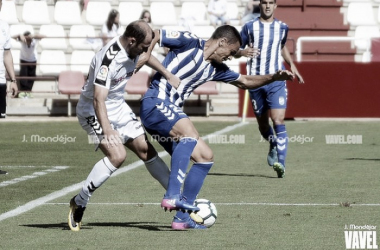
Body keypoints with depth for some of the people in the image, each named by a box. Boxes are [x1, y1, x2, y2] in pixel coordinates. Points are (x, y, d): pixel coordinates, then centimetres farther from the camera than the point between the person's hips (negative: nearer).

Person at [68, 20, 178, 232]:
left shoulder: (135, 49, -7)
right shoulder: (108, 59, -32)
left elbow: (146, 57, 22)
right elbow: (98, 99, -40)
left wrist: (165, 73, 14)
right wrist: (107, 130, -50)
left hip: (119, 108, 8)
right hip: (94, 111, -8)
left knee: (146, 150, 7)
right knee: (117, 155, -25)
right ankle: (79, 203, -14)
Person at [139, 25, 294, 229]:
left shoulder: (215, 69, 18)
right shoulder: (189, 42, -5)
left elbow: (245, 82, 30)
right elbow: (149, 37, -7)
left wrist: (273, 78, 15)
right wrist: (160, 68, -17)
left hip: (171, 112, 10)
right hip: (154, 103, -10)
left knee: (205, 157, 7)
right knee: (189, 132, -35)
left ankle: (182, 217, 9)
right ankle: (172, 196, -41)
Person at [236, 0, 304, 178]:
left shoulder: (282, 28, 8)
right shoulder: (249, 27, 2)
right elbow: (236, 51, 5)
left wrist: (291, 65, 19)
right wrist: (244, 52, -17)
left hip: (276, 80, -1)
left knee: (278, 120, -17)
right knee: (262, 123, 11)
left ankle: (280, 163, -21)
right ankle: (273, 146, 43)